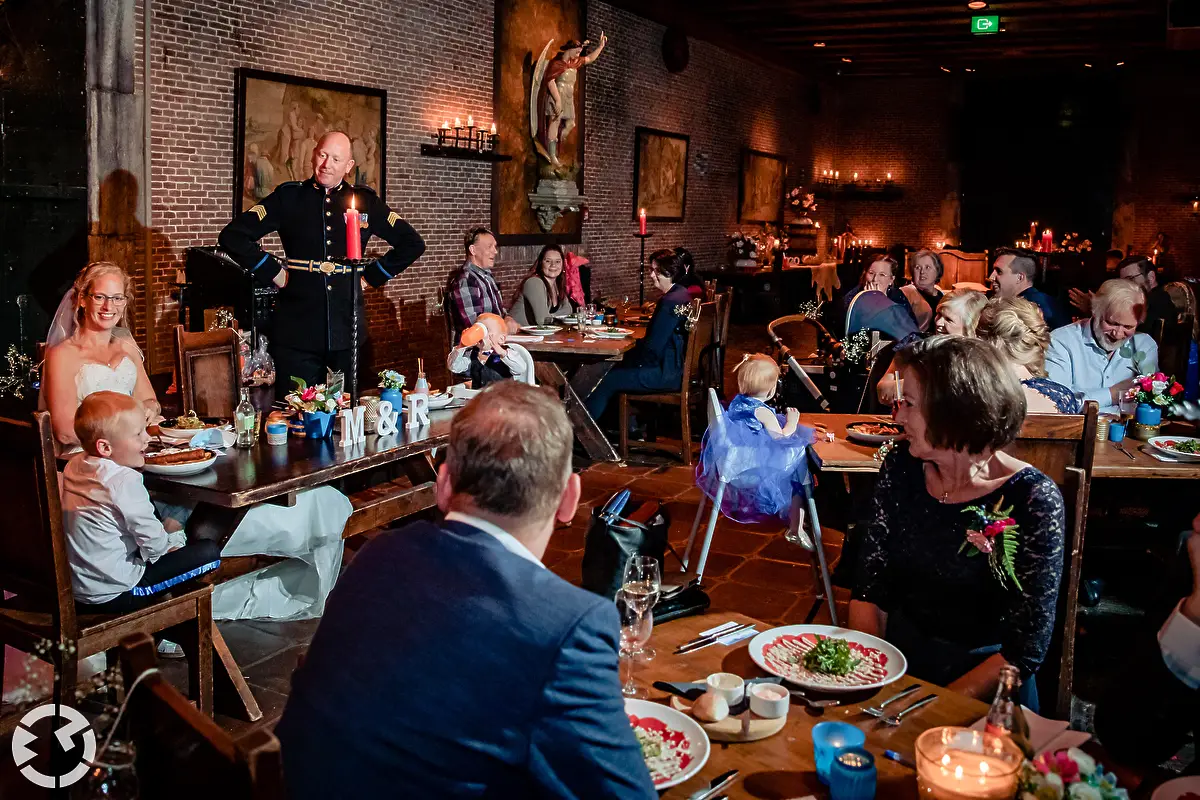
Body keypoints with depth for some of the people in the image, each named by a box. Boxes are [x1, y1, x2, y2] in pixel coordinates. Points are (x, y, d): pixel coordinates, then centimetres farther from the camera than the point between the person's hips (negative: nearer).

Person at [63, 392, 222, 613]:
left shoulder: (74, 466, 2)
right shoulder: (125, 481, -24)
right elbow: (154, 543, -20)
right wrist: (175, 539, 3)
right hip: (114, 596, -9)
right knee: (209, 552, -8)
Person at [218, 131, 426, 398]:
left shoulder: (364, 201, 8)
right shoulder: (288, 197, 4)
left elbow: (412, 243, 13)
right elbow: (232, 236, 2)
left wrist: (373, 276, 8)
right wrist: (272, 272, -2)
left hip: (348, 334, 2)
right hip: (297, 335, -1)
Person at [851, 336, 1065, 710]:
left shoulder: (1033, 501, -15)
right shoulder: (902, 466, -2)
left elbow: (1024, 649, -13)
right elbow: (870, 589, 1)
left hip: (983, 686, -3)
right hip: (897, 660, 4)